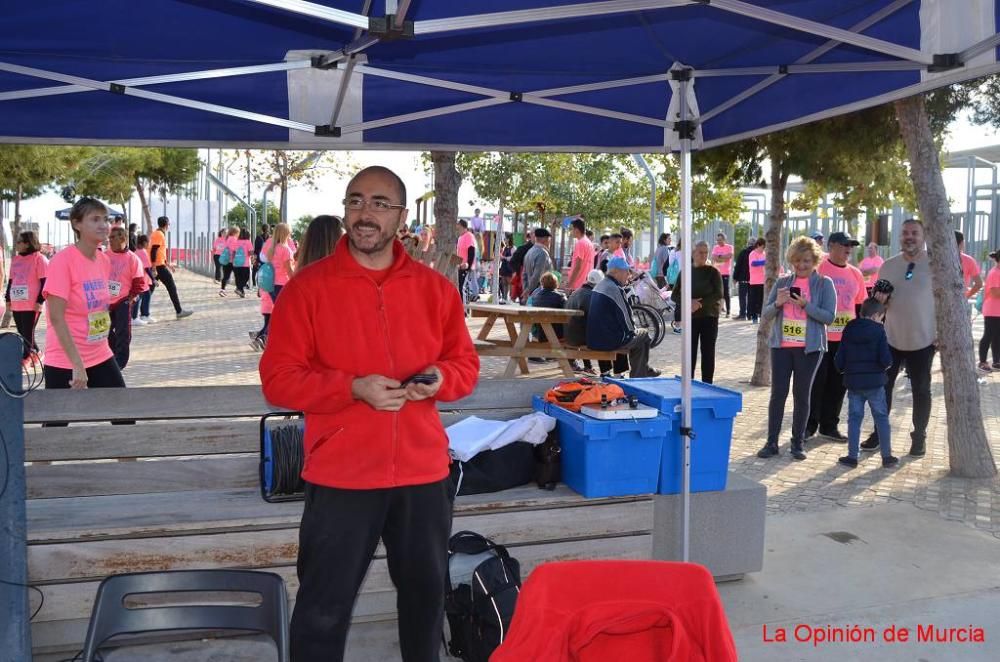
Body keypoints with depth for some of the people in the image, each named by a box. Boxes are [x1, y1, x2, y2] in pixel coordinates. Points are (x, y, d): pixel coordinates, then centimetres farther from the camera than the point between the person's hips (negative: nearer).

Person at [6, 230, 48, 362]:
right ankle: (35, 354, 23)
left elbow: (45, 281, -9)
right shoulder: (15, 259, 14)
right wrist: (8, 299, 16)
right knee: (22, 334, 11)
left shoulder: (39, 258, -7)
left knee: (27, 334, -4)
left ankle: (25, 359, 0)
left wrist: (40, 301, -13)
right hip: (16, 305, 7)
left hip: (31, 305, -7)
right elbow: (11, 280, 21)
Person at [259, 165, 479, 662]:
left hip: (423, 472, 3)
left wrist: (440, 379, -12)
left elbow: (466, 364, 11)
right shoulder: (308, 286, -5)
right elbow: (277, 378, -7)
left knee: (426, 592, 20)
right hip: (340, 476, -3)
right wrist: (353, 388, -19)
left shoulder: (435, 287, 4)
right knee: (323, 608, 8)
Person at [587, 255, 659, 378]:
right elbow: (624, 316, -14)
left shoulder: (600, 286, 13)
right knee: (643, 335, 11)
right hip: (609, 341, -9)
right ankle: (637, 377, 20)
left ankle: (644, 371, 40)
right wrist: (633, 330, 3)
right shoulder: (615, 289, -18)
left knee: (636, 334, 28)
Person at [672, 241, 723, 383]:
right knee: (690, 351, 3)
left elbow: (719, 294, -9)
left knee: (708, 351, 1)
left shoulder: (713, 272, 0)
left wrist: (701, 303, -19)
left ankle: (707, 385, 6)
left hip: (709, 317, -2)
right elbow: (675, 295, 5)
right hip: (690, 317, 2)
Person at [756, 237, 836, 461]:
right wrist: (778, 303, -15)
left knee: (802, 395, 5)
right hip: (781, 345, 2)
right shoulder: (782, 282, 7)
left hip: (809, 348, -2)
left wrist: (805, 304, -21)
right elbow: (766, 314, 6)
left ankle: (797, 443, 14)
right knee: (778, 393, 1)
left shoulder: (824, 284, -1)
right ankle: (771, 443, 6)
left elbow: (829, 316, -9)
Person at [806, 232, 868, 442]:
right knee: (816, 382, 1)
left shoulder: (855, 273, 10)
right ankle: (809, 425, 12)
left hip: (846, 339, 5)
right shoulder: (818, 269, -6)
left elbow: (860, 305, 17)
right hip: (819, 337, -5)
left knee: (837, 383, 10)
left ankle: (829, 425, 21)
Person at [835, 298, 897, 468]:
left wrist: (846, 369, 21)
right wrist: (886, 365, 8)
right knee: (881, 418, 8)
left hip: (853, 382, 3)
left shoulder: (848, 330, 3)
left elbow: (838, 360, 2)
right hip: (874, 382, -3)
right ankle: (887, 456, 12)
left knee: (854, 418, 8)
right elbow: (886, 359, -14)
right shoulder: (878, 330, -7)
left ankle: (852, 456, 8)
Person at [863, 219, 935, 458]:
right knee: (883, 386, 8)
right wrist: (879, 300, -13)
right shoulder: (888, 266, 4)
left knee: (921, 391, 8)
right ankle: (879, 432, 21)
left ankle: (919, 436, 21)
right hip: (891, 338, 3)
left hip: (923, 339, -3)